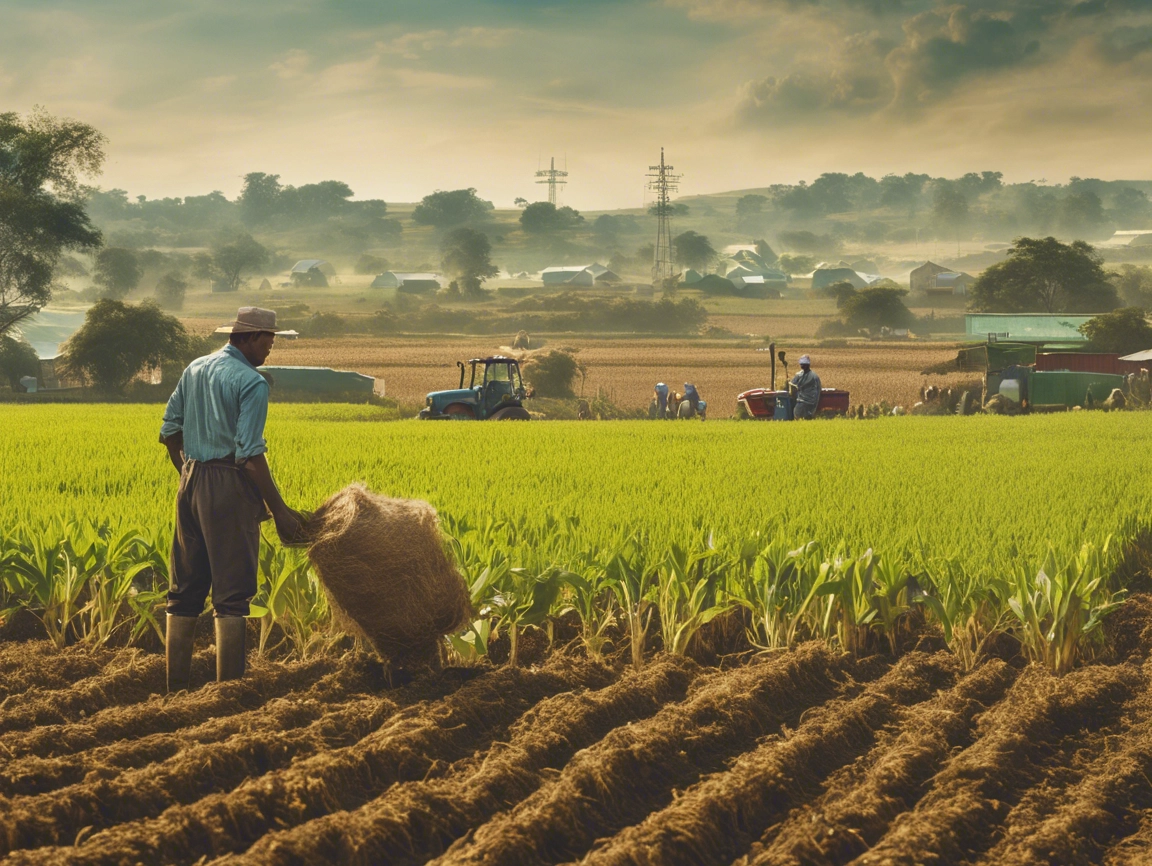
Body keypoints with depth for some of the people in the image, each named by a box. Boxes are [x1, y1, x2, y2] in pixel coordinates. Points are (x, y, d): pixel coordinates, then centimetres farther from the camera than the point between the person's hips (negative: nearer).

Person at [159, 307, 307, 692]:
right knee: (231, 592, -3)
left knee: (184, 589, 11)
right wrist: (278, 509, -14)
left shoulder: (195, 370, 12)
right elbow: (250, 453, -18)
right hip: (229, 487, -8)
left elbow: (169, 431, 15)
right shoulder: (252, 383, -12)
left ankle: (176, 688, 13)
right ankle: (228, 687, -3)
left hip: (191, 483, 8)